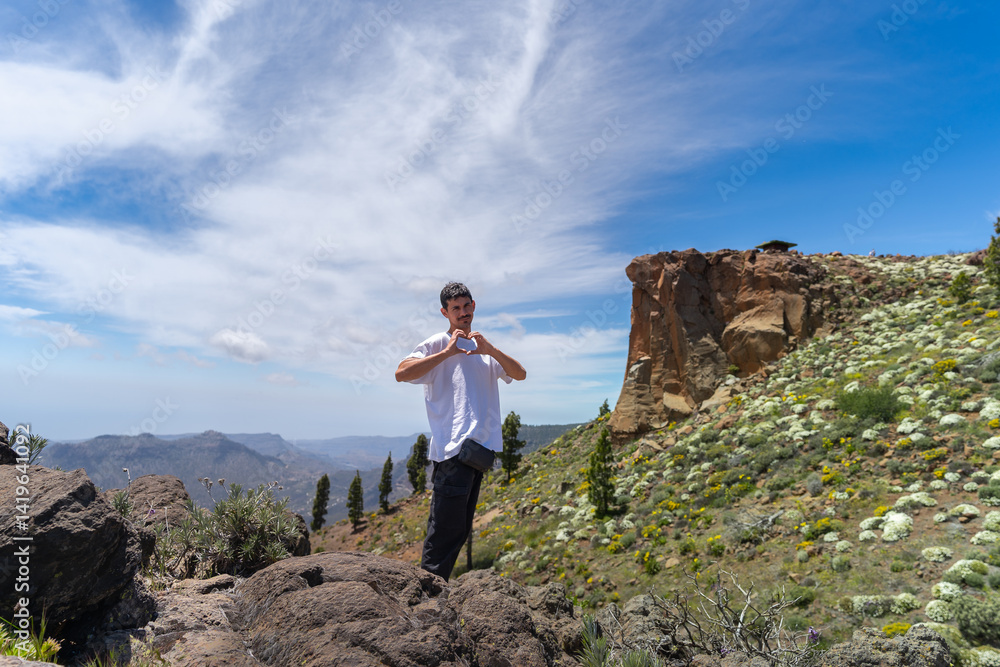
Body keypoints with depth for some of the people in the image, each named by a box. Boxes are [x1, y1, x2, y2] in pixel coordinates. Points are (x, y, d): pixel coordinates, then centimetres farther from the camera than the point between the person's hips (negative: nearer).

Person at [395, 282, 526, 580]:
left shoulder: (484, 350, 18)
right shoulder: (438, 344, -1)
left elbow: (520, 374, 6)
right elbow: (402, 373, -15)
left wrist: (490, 349, -9)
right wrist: (447, 352, -17)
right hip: (452, 448, -7)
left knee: (460, 529, 15)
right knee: (446, 527, -7)